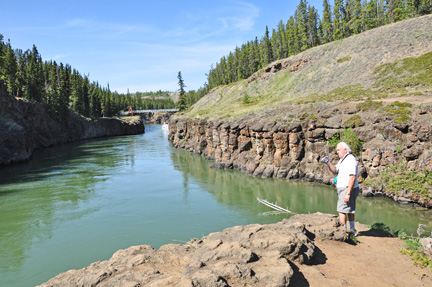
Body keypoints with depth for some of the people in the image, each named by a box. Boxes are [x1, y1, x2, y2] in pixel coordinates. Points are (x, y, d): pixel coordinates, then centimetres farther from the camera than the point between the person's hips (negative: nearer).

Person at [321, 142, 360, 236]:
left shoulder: (350, 159, -17)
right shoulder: (342, 160, 15)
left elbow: (352, 177, -24)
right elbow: (335, 171, 11)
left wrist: (348, 193, -27)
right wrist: (328, 163, -6)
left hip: (348, 189, -10)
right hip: (343, 189, 10)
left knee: (342, 211, -8)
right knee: (350, 210, 18)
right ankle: (352, 230, 29)